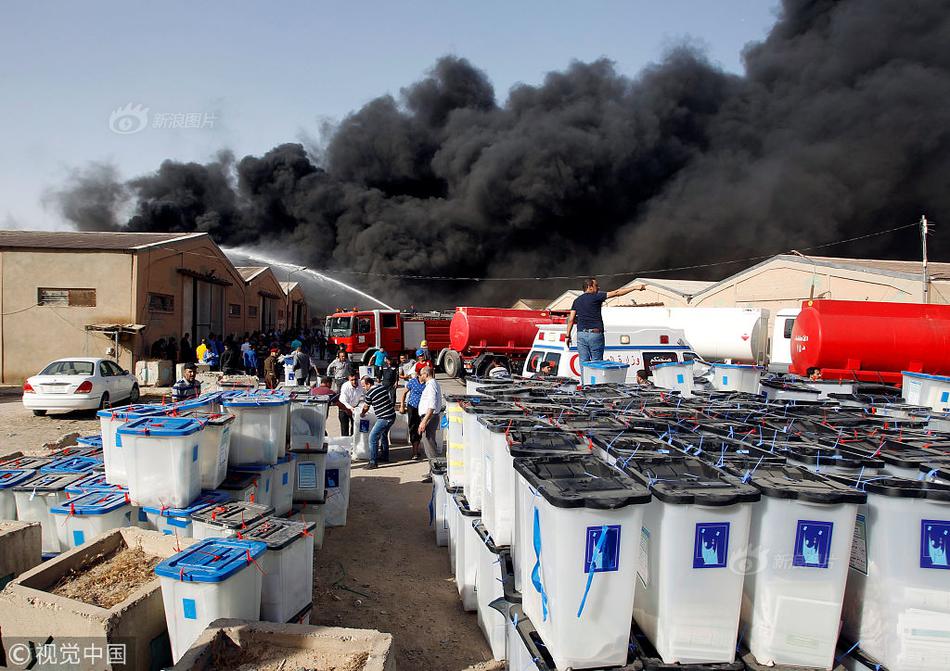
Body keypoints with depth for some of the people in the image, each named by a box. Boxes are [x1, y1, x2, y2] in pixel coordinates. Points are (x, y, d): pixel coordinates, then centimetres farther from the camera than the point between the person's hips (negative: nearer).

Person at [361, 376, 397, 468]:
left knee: (373, 437, -6)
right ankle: (384, 456, 38)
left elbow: (366, 407, 6)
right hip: (392, 415, 9)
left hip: (384, 418, -9)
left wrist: (362, 414, 27)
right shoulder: (382, 387, 7)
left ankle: (372, 462, -8)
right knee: (383, 435, 26)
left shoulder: (369, 394, -11)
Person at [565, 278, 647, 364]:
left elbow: (571, 320, 8)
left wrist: (568, 335, 14)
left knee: (583, 362, 4)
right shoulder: (595, 297, -3)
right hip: (595, 334, -4)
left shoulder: (577, 301, 11)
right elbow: (616, 293, -6)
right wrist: (634, 287, -4)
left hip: (581, 334, 4)